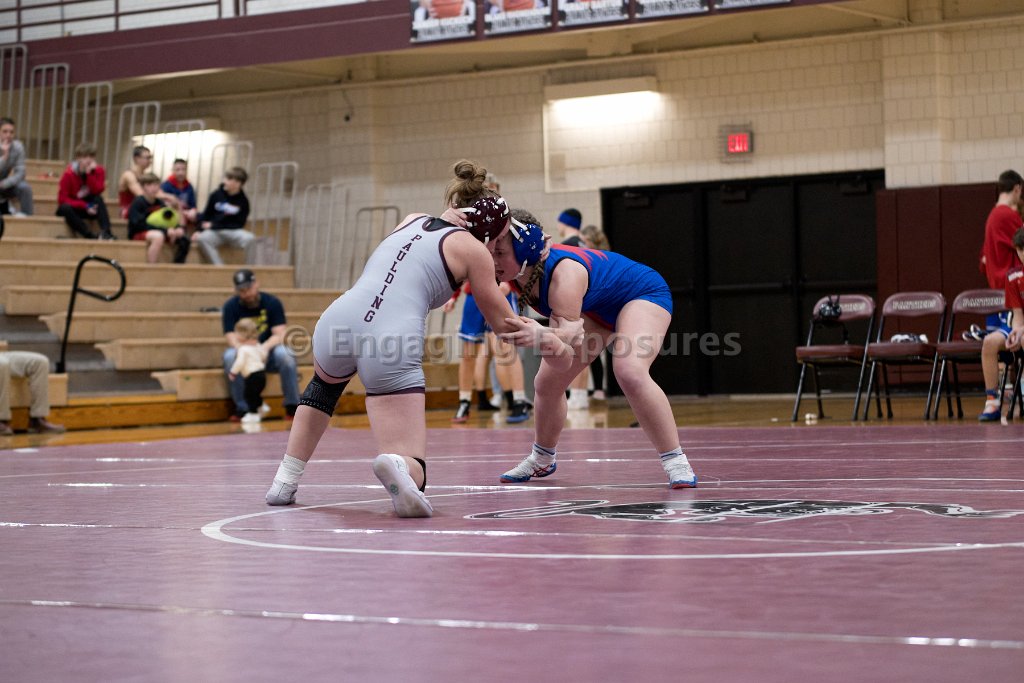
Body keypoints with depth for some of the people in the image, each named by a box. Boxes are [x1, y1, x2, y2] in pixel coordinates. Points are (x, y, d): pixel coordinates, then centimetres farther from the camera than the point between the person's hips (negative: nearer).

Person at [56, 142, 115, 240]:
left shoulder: (99, 171, -7)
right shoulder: (69, 174, -15)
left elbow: (97, 191, -22)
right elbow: (62, 199, -18)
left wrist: (89, 174, -28)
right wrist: (85, 206, -27)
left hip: (91, 209, 2)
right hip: (73, 208, -2)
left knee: (98, 199, -28)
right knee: (65, 208, -36)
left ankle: (105, 232, -41)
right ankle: (90, 236, -41)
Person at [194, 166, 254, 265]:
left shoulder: (243, 201, -2)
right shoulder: (216, 195, 2)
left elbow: (239, 224, -2)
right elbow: (206, 214, 9)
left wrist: (213, 225, -7)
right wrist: (199, 230, -8)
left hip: (233, 232, -1)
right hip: (214, 232, 1)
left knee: (250, 238, -33)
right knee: (201, 238, -34)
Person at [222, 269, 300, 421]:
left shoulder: (272, 303, -5)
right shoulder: (230, 307, -6)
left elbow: (280, 333, -13)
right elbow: (231, 337, -14)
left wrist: (265, 347, -35)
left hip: (268, 352, 0)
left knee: (284, 354, -33)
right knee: (230, 356, -33)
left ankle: (292, 407, -23)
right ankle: (242, 409, -29)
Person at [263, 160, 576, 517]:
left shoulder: (410, 221, 26)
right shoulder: (472, 249, 12)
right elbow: (505, 323, 20)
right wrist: (546, 337, 38)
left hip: (338, 319, 5)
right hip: (392, 344, -5)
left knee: (325, 382, 42)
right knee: (411, 470, 2)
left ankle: (284, 482, 32)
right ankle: (396, 464, -35)